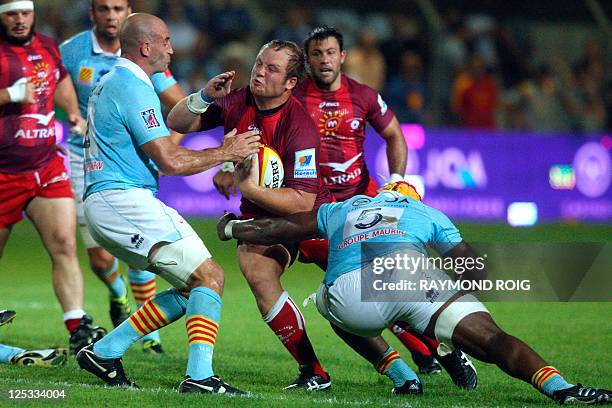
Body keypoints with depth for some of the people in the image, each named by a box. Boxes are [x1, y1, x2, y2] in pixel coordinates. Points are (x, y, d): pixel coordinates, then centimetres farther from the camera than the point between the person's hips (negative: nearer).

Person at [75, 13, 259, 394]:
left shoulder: (109, 83, 20)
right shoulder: (134, 88, -12)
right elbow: (170, 161, -17)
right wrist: (226, 152, -6)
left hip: (102, 205, 10)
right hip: (125, 202, -10)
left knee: (193, 287, 12)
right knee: (209, 277, -12)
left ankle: (104, 351, 10)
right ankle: (199, 376, -24)